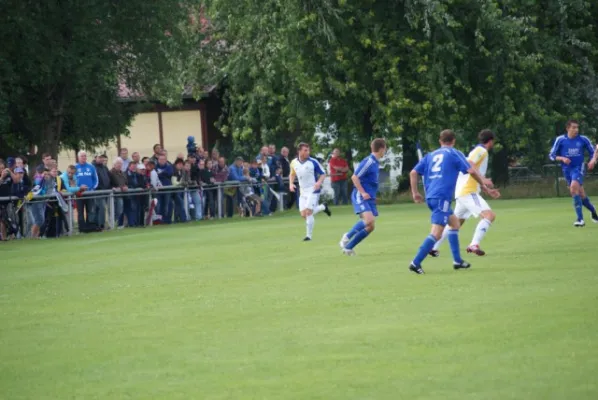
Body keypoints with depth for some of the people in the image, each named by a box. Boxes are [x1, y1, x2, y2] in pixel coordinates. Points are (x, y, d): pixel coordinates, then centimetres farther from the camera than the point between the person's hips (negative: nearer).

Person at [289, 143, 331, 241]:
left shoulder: (313, 162, -10)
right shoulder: (294, 163, 2)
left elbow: (323, 174, -3)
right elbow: (292, 174, 20)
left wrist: (319, 182, -22)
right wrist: (291, 184, 2)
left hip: (313, 190, -5)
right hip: (303, 191, 5)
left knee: (308, 212, -14)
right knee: (303, 214, 2)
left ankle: (309, 235, -3)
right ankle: (323, 207, 27)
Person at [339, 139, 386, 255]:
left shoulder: (375, 162, 14)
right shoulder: (368, 162, -14)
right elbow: (354, 177, -17)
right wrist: (363, 193, -20)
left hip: (369, 198, 9)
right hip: (361, 197, -9)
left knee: (370, 227, 2)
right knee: (369, 219, -26)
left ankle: (348, 247, 9)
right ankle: (348, 236, -7)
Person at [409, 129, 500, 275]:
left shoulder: (431, 155, 20)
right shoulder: (454, 154, 5)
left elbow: (413, 173, 14)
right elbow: (471, 171, -4)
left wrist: (415, 192, 18)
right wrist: (485, 187, 5)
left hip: (430, 197, 8)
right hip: (442, 197, -7)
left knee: (454, 222, 23)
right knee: (436, 233, -13)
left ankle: (457, 260, 21)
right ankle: (416, 262, -24)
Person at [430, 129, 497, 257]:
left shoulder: (479, 150, 22)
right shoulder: (481, 150, -7)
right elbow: (469, 166, -23)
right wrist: (483, 179, -27)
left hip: (462, 192, 10)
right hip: (468, 192, -10)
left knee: (456, 222, 20)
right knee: (489, 215, -20)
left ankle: (434, 247, 24)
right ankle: (474, 245, -31)